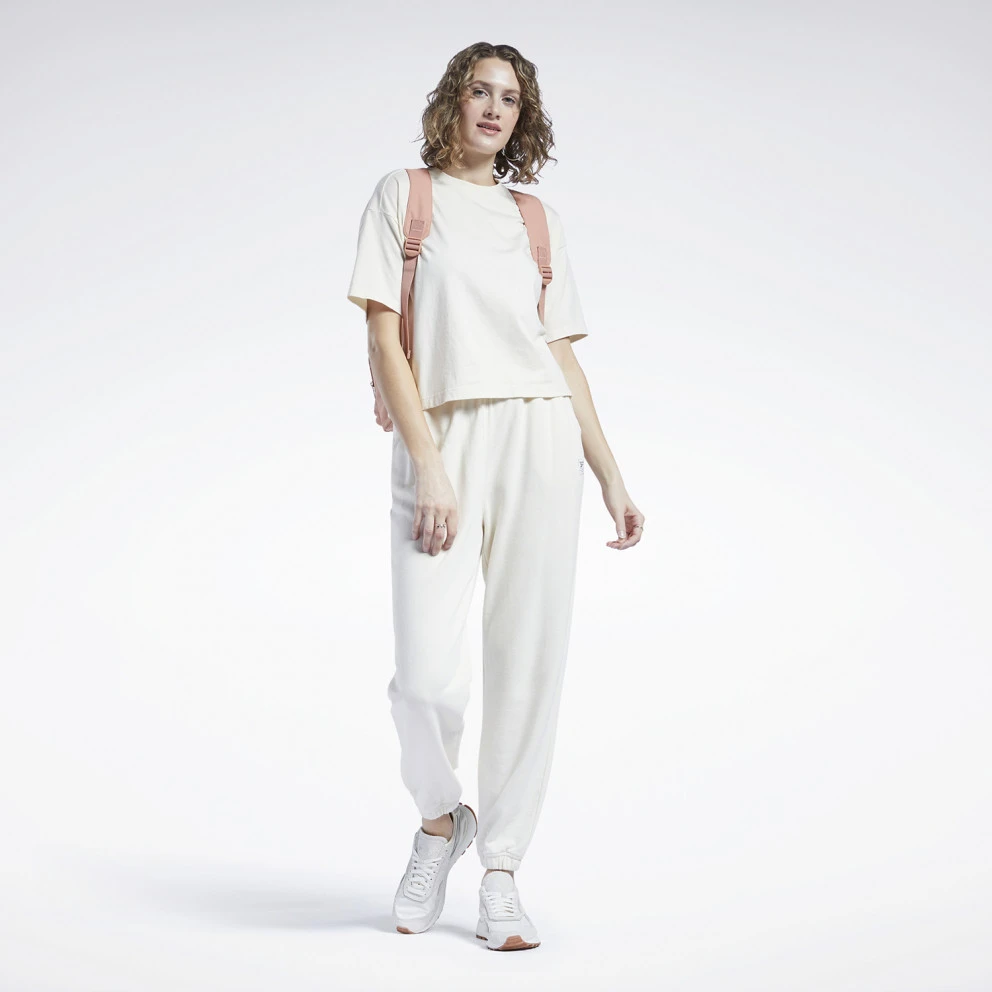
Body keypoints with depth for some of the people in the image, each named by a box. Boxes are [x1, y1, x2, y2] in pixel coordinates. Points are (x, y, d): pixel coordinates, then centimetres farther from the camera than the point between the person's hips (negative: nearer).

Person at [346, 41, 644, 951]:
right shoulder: (405, 194, 9)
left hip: (539, 437, 3)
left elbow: (564, 356, 16)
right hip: (439, 441, -2)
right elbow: (385, 338, -1)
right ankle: (441, 822, 18)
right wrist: (429, 469, -11)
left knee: (529, 662, 0)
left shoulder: (538, 218, 17)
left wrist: (612, 476, 8)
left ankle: (503, 873, 12)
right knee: (427, 677, -13)